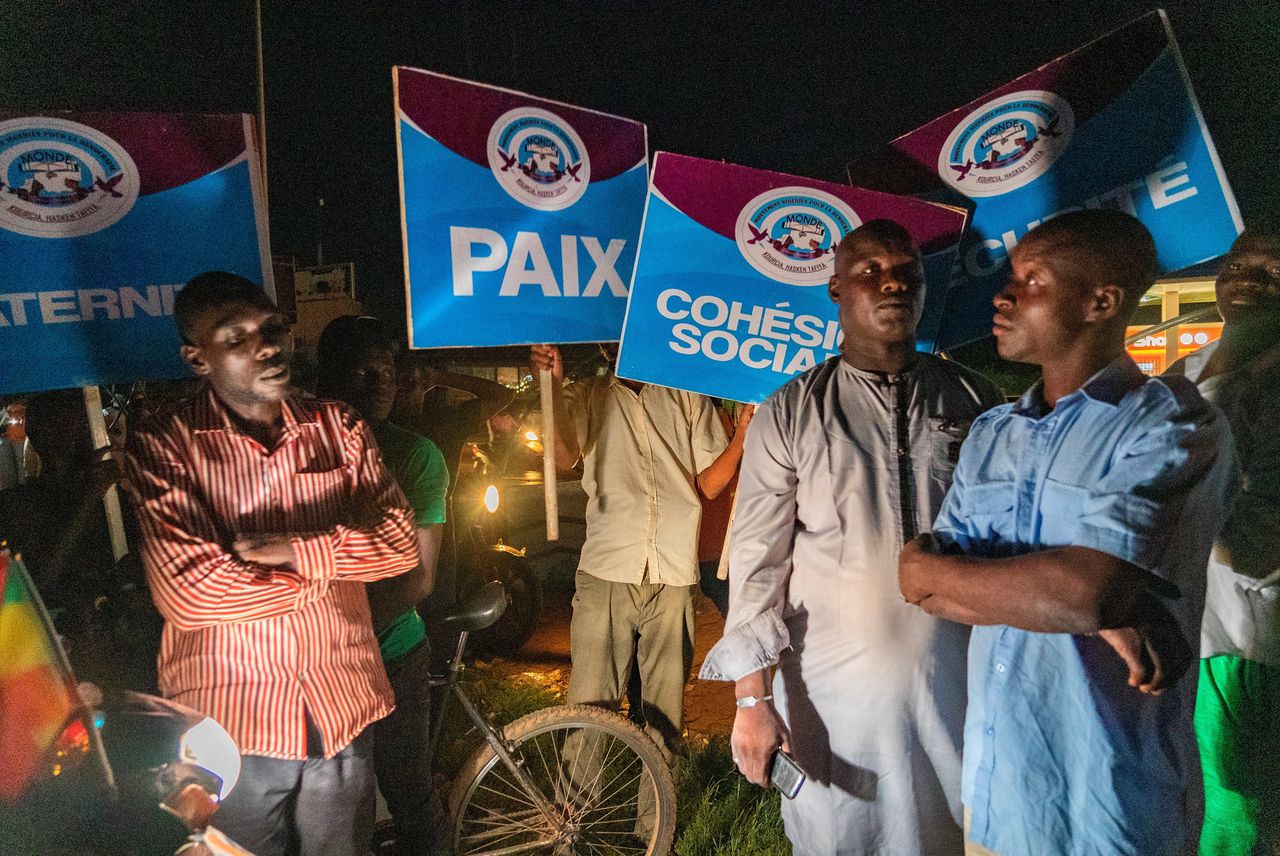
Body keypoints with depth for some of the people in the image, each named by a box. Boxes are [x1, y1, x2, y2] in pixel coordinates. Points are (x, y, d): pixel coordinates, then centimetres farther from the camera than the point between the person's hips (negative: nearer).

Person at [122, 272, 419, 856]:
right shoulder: (162, 446, -10)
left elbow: (400, 540, -6)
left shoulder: (337, 426, 1)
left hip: (342, 710, 3)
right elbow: (187, 592, -22)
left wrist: (296, 550, -19)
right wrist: (328, 567, -13)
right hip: (230, 725, -3)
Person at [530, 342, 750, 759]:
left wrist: (742, 435, -9)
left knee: (665, 709, 9)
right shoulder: (588, 396, 12)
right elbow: (564, 457, -7)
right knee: (590, 707, -1)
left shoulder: (689, 400, 14)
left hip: (674, 577, 1)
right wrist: (554, 384, -21)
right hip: (607, 572, -1)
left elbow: (709, 485, 8)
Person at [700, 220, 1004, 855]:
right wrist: (753, 698, -9)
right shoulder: (789, 414, -3)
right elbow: (757, 558, -6)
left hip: (960, 683, 2)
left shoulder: (976, 401, 3)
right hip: (834, 690, -1)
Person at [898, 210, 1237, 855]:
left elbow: (1086, 592, -28)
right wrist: (1079, 611, -18)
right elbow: (933, 591, -3)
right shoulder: (990, 434, 4)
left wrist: (926, 567, -14)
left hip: (1106, 796, -5)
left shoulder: (1174, 427, -14)